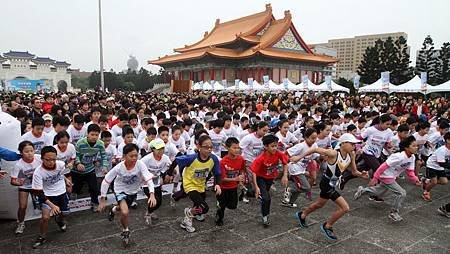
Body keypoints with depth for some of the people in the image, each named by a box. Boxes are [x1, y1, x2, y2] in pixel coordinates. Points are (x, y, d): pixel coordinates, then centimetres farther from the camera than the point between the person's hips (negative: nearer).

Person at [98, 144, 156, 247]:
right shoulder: (118, 167, -31)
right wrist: (103, 199, -18)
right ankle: (125, 231, 7)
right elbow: (106, 181, -19)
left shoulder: (140, 165, -32)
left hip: (133, 191, 3)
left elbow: (149, 179, -36)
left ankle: (114, 209, 62)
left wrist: (152, 194, -51)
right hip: (120, 190, -2)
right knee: (125, 212, -23)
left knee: (123, 208, 26)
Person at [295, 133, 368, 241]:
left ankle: (302, 215, 52)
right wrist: (300, 157, -17)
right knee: (345, 208, -11)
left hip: (333, 184, 8)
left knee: (320, 204, 27)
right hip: (327, 184, -8)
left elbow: (354, 171, 4)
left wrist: (361, 175, -17)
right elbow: (315, 150, -21)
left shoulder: (351, 155, -6)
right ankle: (327, 226, 10)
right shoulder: (334, 153, -27)